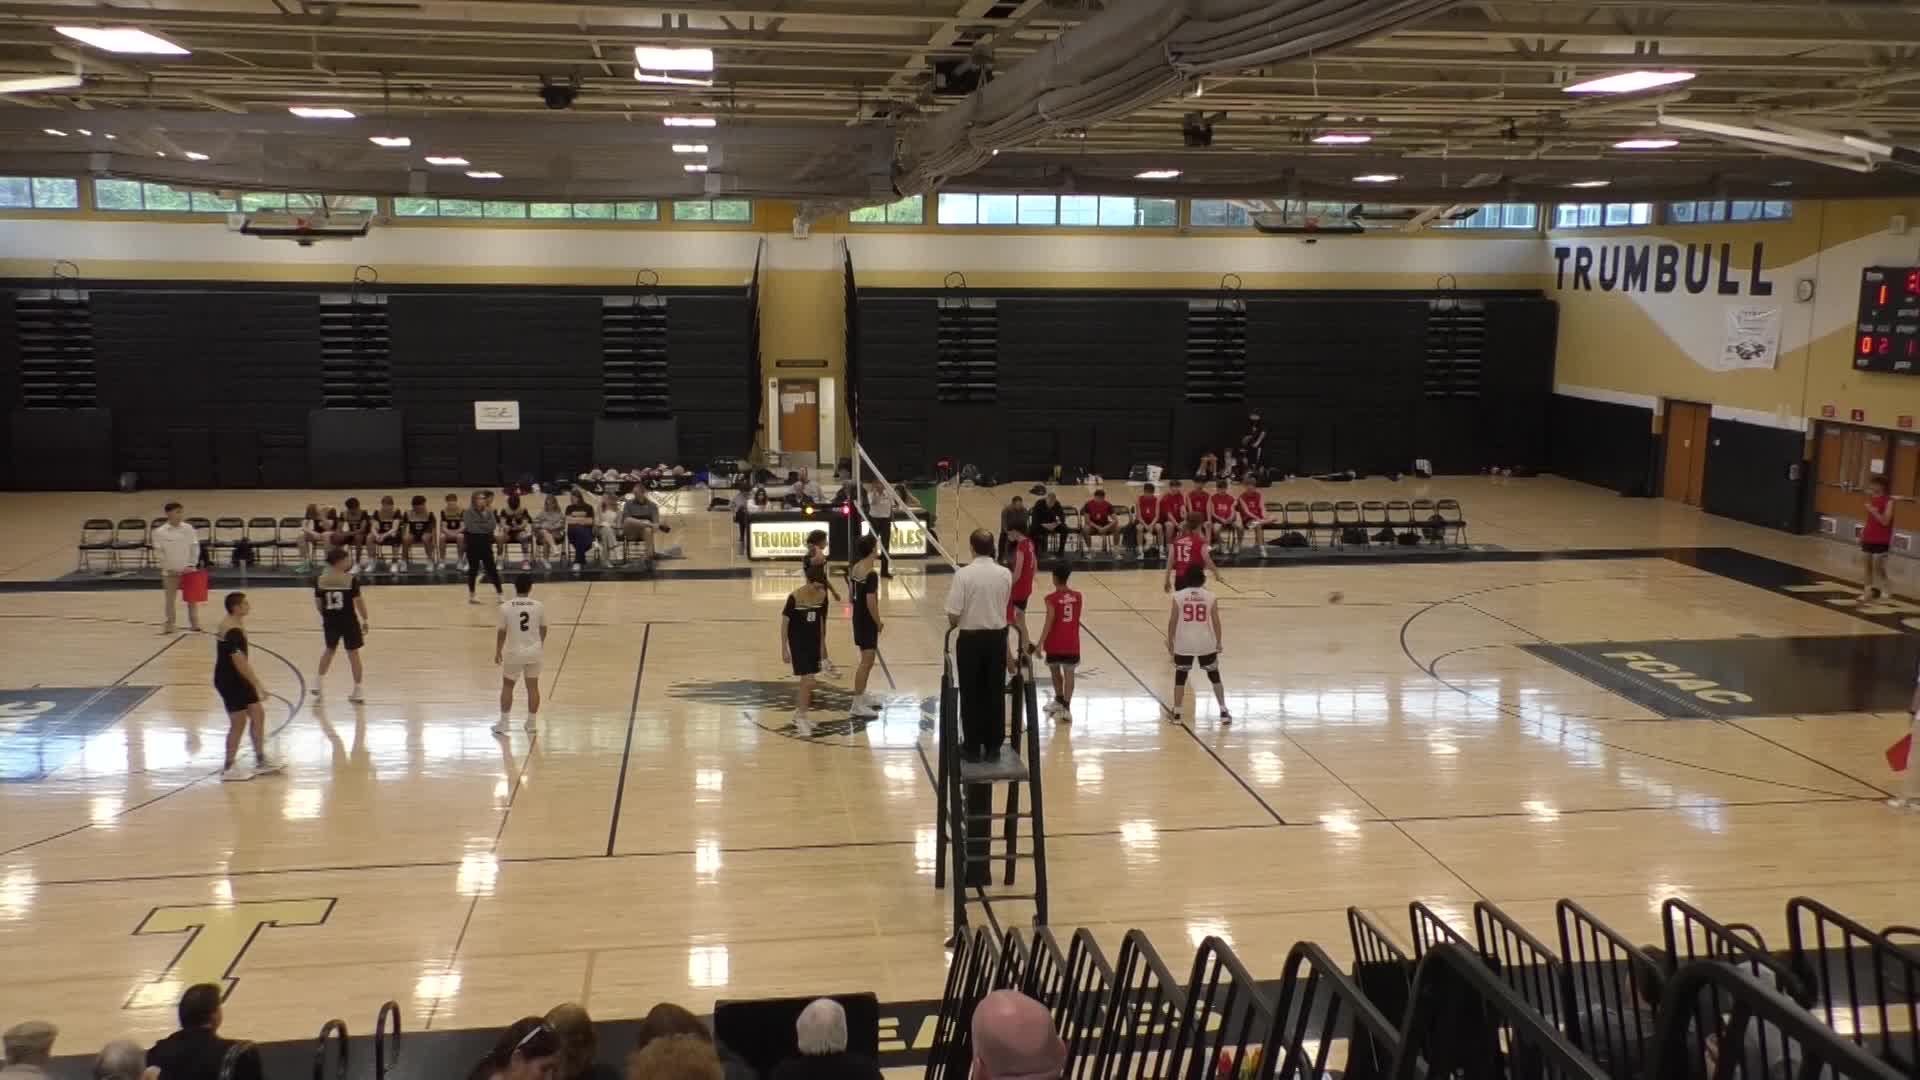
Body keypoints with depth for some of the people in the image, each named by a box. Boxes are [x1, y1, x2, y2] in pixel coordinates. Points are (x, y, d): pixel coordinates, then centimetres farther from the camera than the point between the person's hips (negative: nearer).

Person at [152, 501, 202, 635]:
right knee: (170, 599, 6)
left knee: (191, 597, 7)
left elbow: (195, 548, 1)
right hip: (170, 572, -1)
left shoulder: (189, 529, -2)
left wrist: (191, 565, -6)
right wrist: (168, 567, -11)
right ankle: (169, 624, 15)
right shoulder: (160, 532, -7)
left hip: (188, 570, 1)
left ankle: (194, 622, 18)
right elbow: (158, 552, -5)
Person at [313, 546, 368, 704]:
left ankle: (318, 683, 31)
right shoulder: (351, 579, -14)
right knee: (353, 653, 7)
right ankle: (357, 692, 10)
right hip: (348, 620, -4)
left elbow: (318, 603, 5)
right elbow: (359, 601, -12)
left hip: (330, 620, 4)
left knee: (329, 649, 27)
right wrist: (365, 620, -1)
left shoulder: (320, 579, -3)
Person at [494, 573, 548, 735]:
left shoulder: (506, 607, -11)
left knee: (507, 686, 15)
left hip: (514, 652, -1)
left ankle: (504, 723, 17)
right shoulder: (539, 606, -6)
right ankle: (532, 723, 19)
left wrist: (498, 651, 11)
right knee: (533, 686, 12)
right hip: (534, 651, 1)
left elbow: (501, 631, -3)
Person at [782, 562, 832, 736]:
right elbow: (784, 622, -12)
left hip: (814, 642, 5)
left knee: (806, 681, 13)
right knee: (808, 680, -11)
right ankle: (801, 717, 2)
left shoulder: (822, 596, -5)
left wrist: (822, 644, 13)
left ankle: (798, 714, 29)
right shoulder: (795, 597, -20)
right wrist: (784, 649, -11)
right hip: (798, 642, -5)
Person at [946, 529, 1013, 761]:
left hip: (970, 639, -3)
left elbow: (953, 615, -16)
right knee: (995, 694, 12)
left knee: (971, 695, 8)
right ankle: (993, 745, 19)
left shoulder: (963, 574, -15)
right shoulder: (1006, 574, -4)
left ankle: (972, 747, 13)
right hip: (997, 637, 3)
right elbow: (1005, 606, 5)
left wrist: (955, 624, 7)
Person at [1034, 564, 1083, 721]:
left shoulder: (1052, 598, -14)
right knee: (1069, 672, 1)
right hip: (1072, 643, 3)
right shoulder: (1077, 597, 0)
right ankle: (1066, 707, -6)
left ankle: (1060, 700, 31)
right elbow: (1077, 619, 10)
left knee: (1055, 669, 18)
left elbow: (1049, 623, -17)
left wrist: (1040, 643, -14)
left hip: (1055, 643, -3)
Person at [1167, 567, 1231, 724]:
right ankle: (1224, 712, 13)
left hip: (1184, 643, -1)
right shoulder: (1210, 596, -2)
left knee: (1180, 677, 13)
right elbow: (1216, 622, 0)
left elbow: (1172, 621, -3)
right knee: (1214, 676, 15)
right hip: (1206, 643, 1)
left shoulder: (1178, 596, -4)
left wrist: (1170, 641, 9)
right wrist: (1219, 642, 11)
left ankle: (1176, 714, 14)